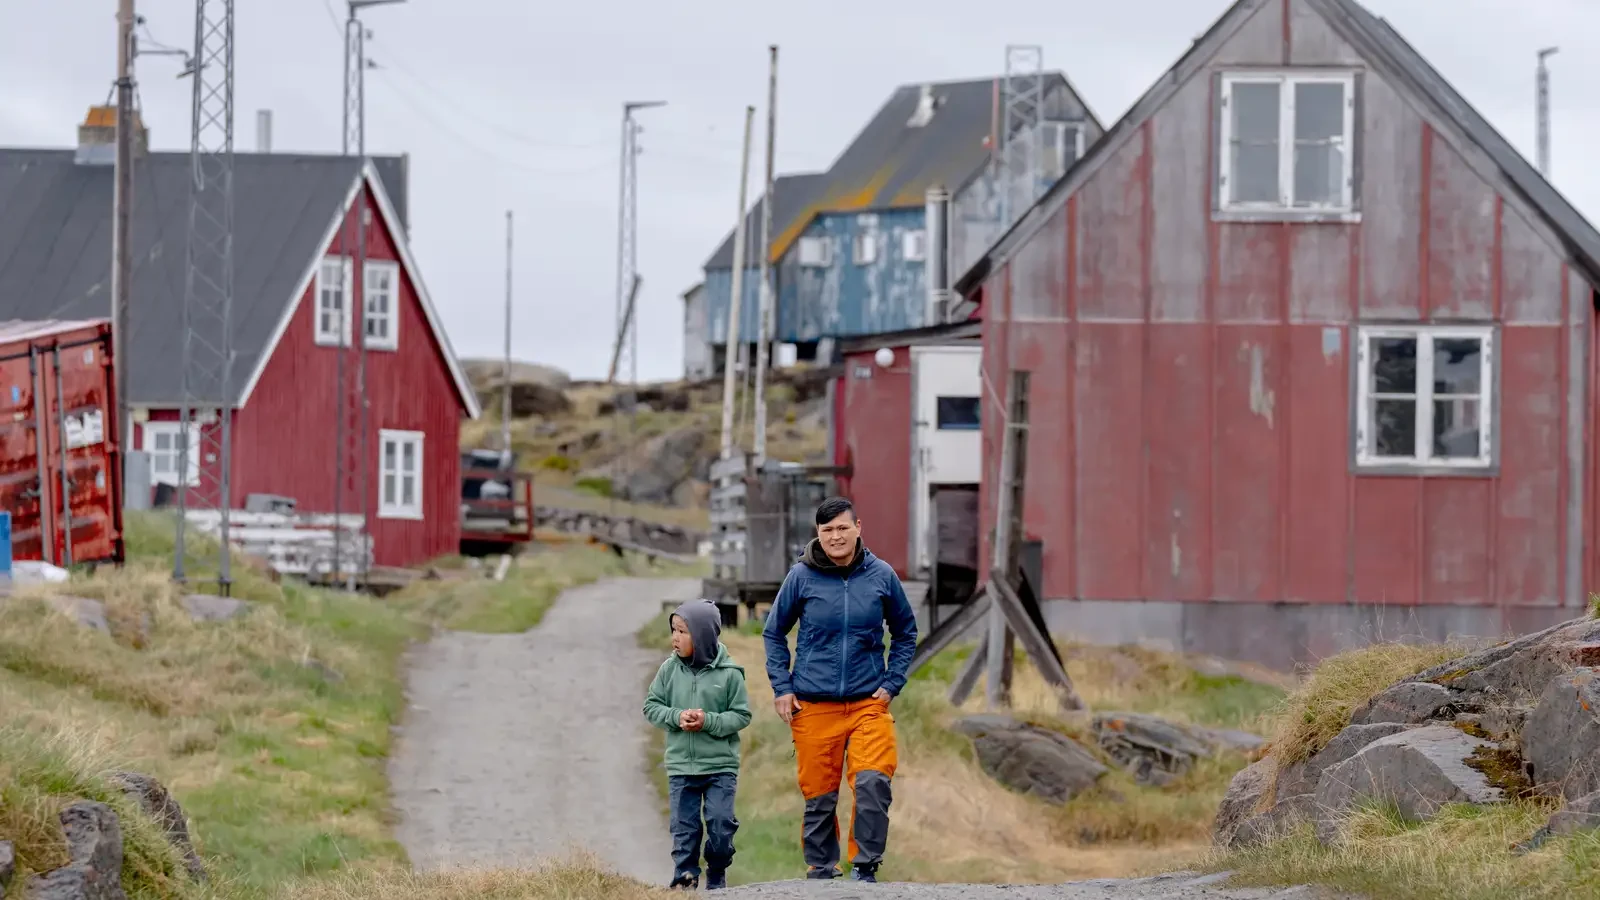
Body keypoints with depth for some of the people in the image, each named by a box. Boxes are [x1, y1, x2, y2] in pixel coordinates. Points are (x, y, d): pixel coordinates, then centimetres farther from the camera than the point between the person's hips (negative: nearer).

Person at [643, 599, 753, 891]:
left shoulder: (729, 674, -8)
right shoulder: (670, 669, 0)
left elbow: (741, 715, -5)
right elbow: (651, 706, 5)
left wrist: (709, 722, -18)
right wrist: (677, 717, -13)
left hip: (721, 766, -2)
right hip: (681, 765, 2)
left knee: (720, 824, -4)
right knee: (684, 825, 2)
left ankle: (717, 875, 15)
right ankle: (685, 876, 9)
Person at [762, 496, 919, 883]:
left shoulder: (881, 576, 2)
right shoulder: (802, 577, -1)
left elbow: (905, 633, 15)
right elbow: (774, 633, 11)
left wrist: (892, 683, 5)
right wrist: (782, 688, 3)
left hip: (869, 702, 0)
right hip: (813, 706, 0)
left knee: (873, 782, -18)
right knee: (818, 795, 4)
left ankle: (866, 865, -6)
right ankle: (820, 868, 20)